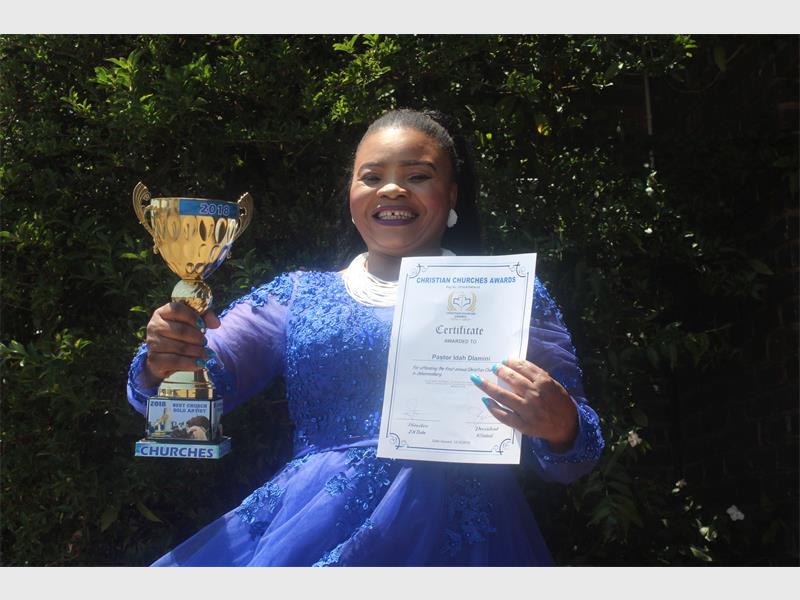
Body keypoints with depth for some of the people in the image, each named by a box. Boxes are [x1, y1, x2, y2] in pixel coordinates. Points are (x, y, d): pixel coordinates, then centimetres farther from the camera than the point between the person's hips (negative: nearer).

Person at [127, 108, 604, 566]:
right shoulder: (297, 295, 17)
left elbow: (571, 457, 6)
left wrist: (559, 426, -18)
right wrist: (165, 365, -17)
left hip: (449, 533, -1)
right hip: (304, 523, 2)